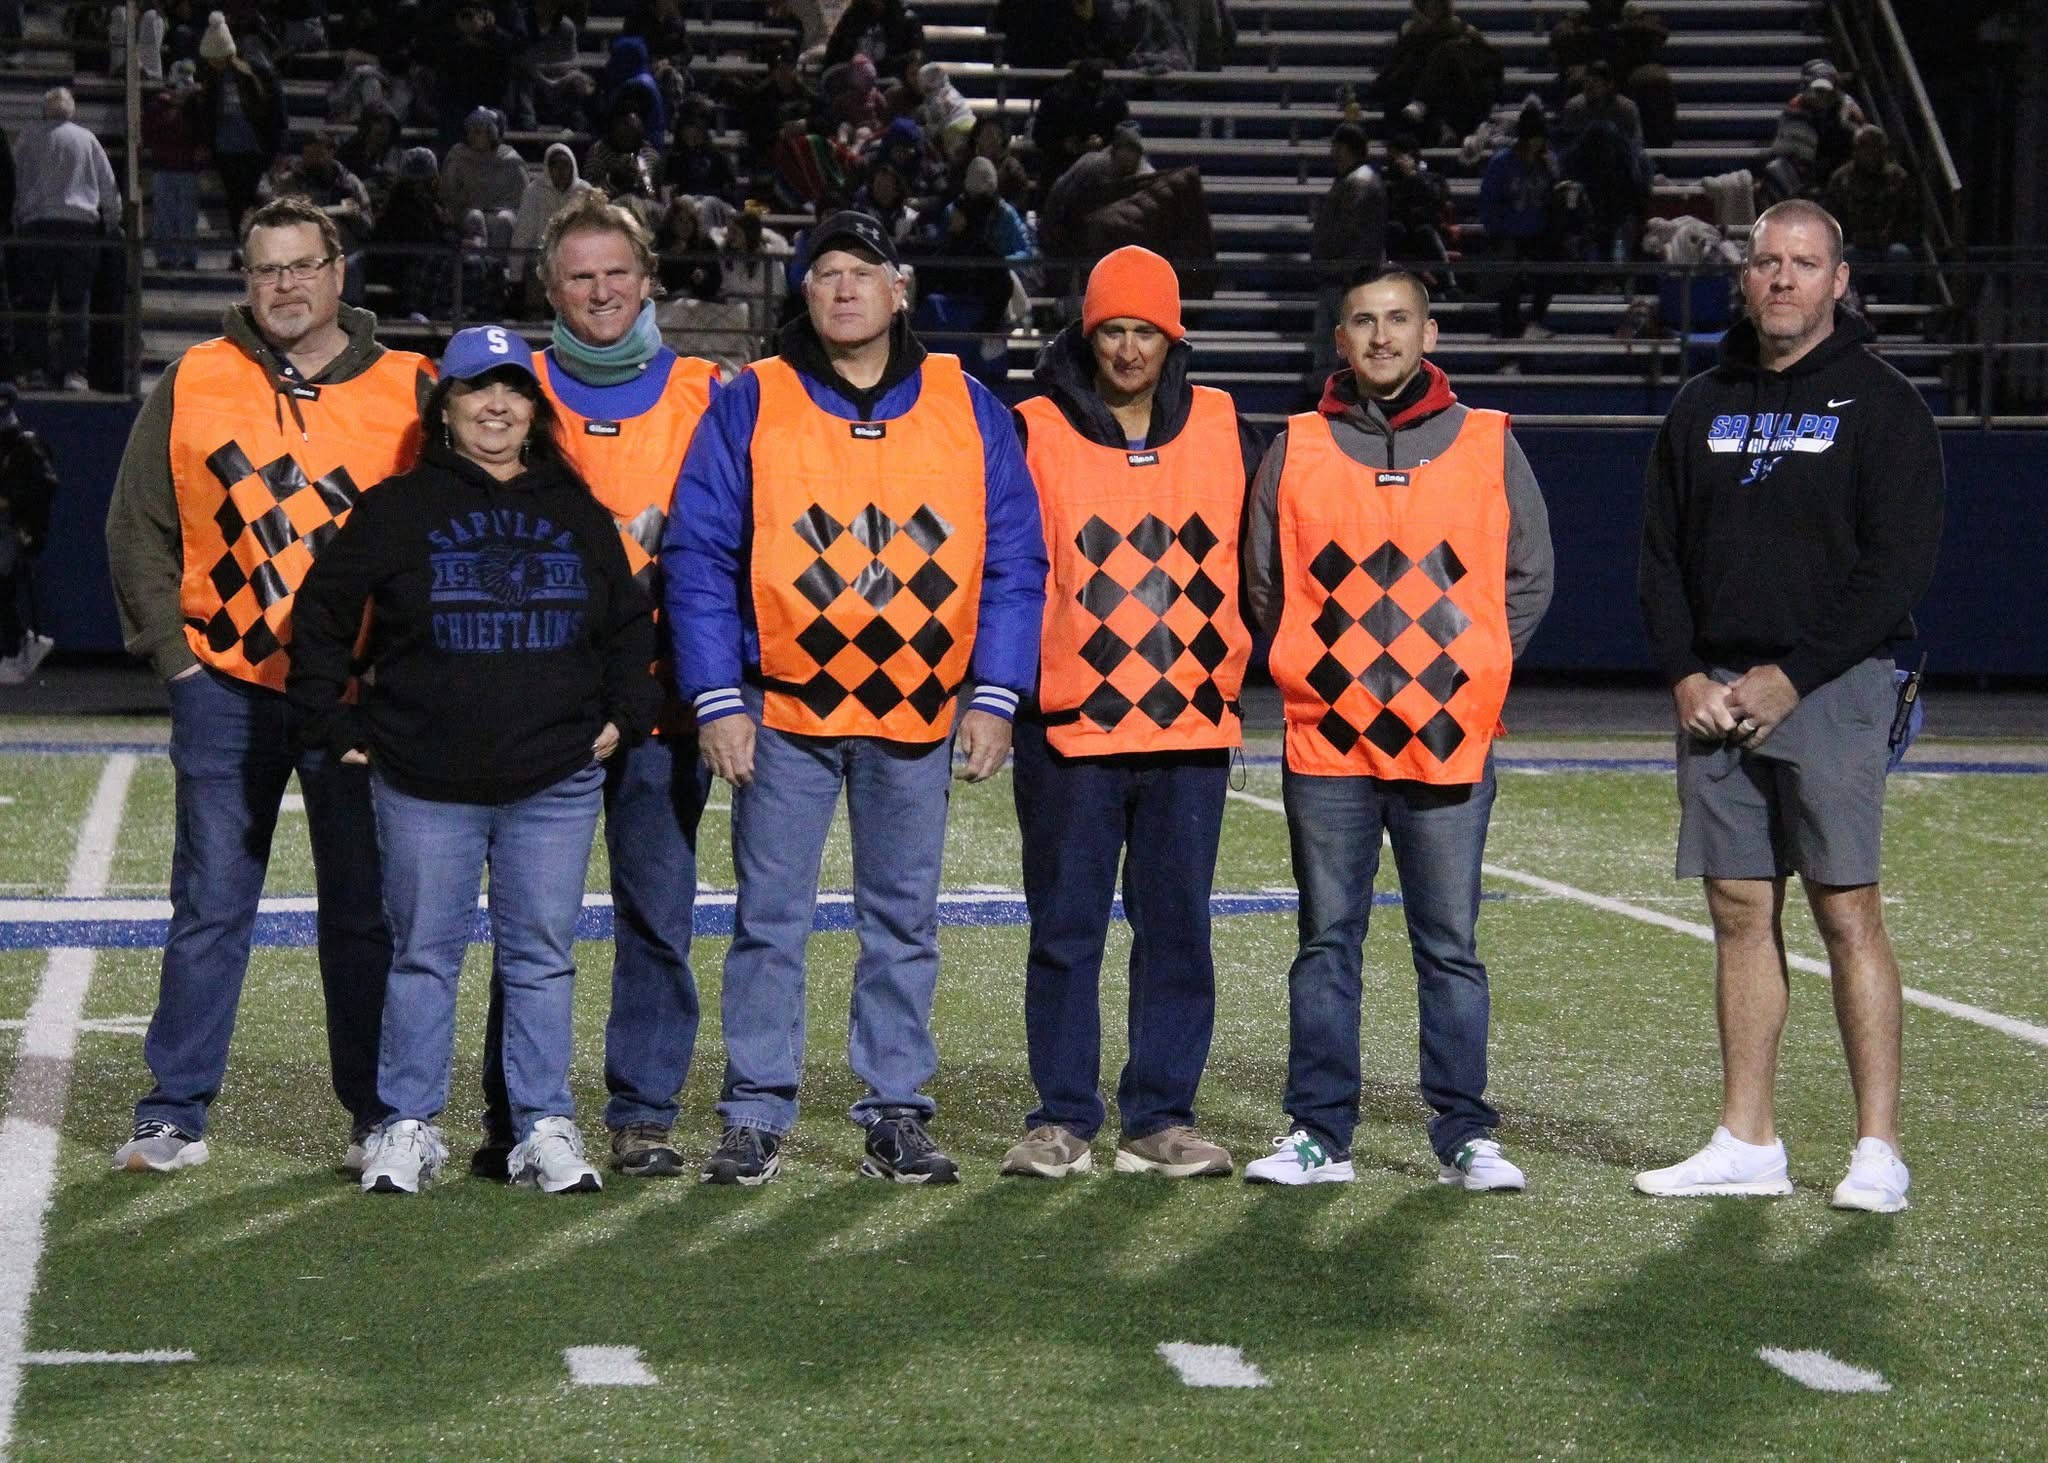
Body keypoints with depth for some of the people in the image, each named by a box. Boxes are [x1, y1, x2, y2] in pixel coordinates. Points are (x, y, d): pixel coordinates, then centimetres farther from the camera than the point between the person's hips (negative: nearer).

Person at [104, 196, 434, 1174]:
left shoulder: (409, 392, 3)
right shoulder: (193, 385, 4)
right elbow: (138, 529, 8)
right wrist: (170, 651, 1)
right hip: (227, 690, 0)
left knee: (367, 911, 4)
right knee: (210, 907, 2)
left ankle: (381, 1114, 11)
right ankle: (174, 1113, 8)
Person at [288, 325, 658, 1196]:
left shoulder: (577, 513, 10)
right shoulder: (400, 510, 1)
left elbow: (630, 621, 19)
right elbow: (323, 614, 4)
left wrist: (624, 715, 9)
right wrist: (333, 725, 0)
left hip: (556, 782, 2)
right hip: (424, 785, -2)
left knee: (542, 957, 5)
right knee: (423, 954, 5)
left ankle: (544, 1127, 11)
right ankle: (408, 1125, 13)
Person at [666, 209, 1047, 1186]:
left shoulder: (968, 412, 6)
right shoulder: (750, 408, 1)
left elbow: (1014, 563, 6)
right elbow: (698, 559, -1)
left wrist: (995, 697, -2)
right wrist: (717, 700, -8)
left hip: (918, 718, 2)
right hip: (782, 711, -1)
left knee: (905, 923, 8)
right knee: (769, 922, 1)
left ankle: (896, 1112, 15)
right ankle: (757, 1115, 7)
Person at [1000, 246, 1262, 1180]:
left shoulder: (1223, 430, 9)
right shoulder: (1035, 434, 1)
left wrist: (1234, 670, 8)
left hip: (1192, 723, 2)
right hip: (1068, 725, -2)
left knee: (1178, 930, 4)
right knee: (1065, 929, 2)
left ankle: (1160, 1121, 11)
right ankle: (1063, 1119, 9)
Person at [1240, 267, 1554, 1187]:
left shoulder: (1488, 446, 5)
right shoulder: (1296, 450, 7)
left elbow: (1528, 577, 7)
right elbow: (1263, 583, 11)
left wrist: (1465, 678, -1)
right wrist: (1318, 674, 3)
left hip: (1450, 743, -1)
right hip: (1327, 739, 1)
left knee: (1450, 947, 3)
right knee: (1327, 941, 5)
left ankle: (1464, 1136, 9)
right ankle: (1319, 1134, 10)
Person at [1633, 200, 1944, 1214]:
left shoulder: (1880, 405, -1)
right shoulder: (1702, 407, 14)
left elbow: (1898, 567, -8)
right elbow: (1661, 558, 15)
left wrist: (1790, 677, -13)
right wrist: (1685, 675, -1)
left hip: (1829, 688, -5)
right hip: (1713, 697, 5)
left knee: (1846, 910, -6)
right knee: (1739, 912, 5)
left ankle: (1877, 1149, -3)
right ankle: (1747, 1143, 10)